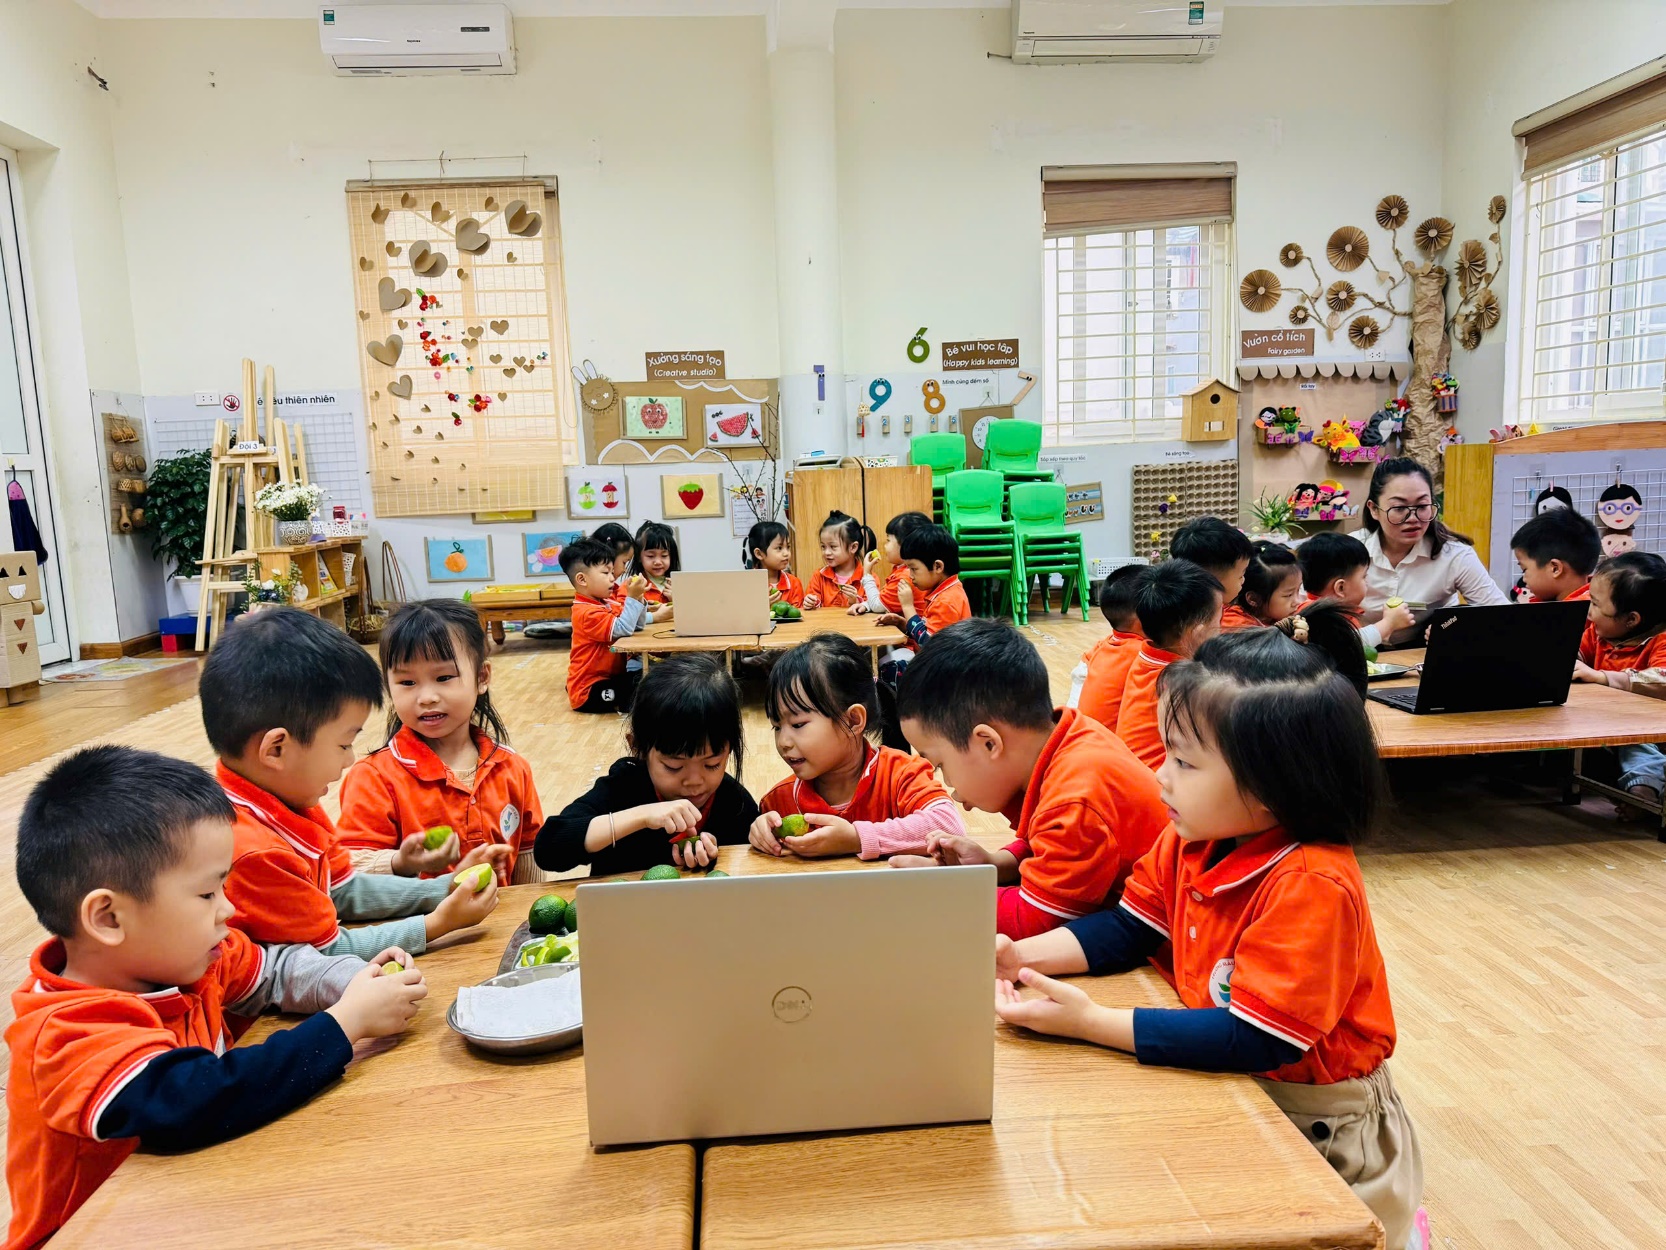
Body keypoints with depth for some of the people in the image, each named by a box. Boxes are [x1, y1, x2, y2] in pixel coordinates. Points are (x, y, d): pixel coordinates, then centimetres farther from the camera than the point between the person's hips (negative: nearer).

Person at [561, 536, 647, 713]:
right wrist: (632, 598, -27)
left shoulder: (608, 603, 11)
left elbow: (636, 625, 11)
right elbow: (623, 629, -28)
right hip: (589, 691, -10)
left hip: (609, 677, 10)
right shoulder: (587, 612, -21)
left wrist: (638, 599, -5)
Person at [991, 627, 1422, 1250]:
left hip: (1319, 1126, -7)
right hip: (1230, 1089, 7)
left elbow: (1252, 1039, -30)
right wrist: (1024, 955, -13)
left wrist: (1091, 1022, -31)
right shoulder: (1188, 841, -6)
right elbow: (1126, 930, 3)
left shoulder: (1310, 887, -29)